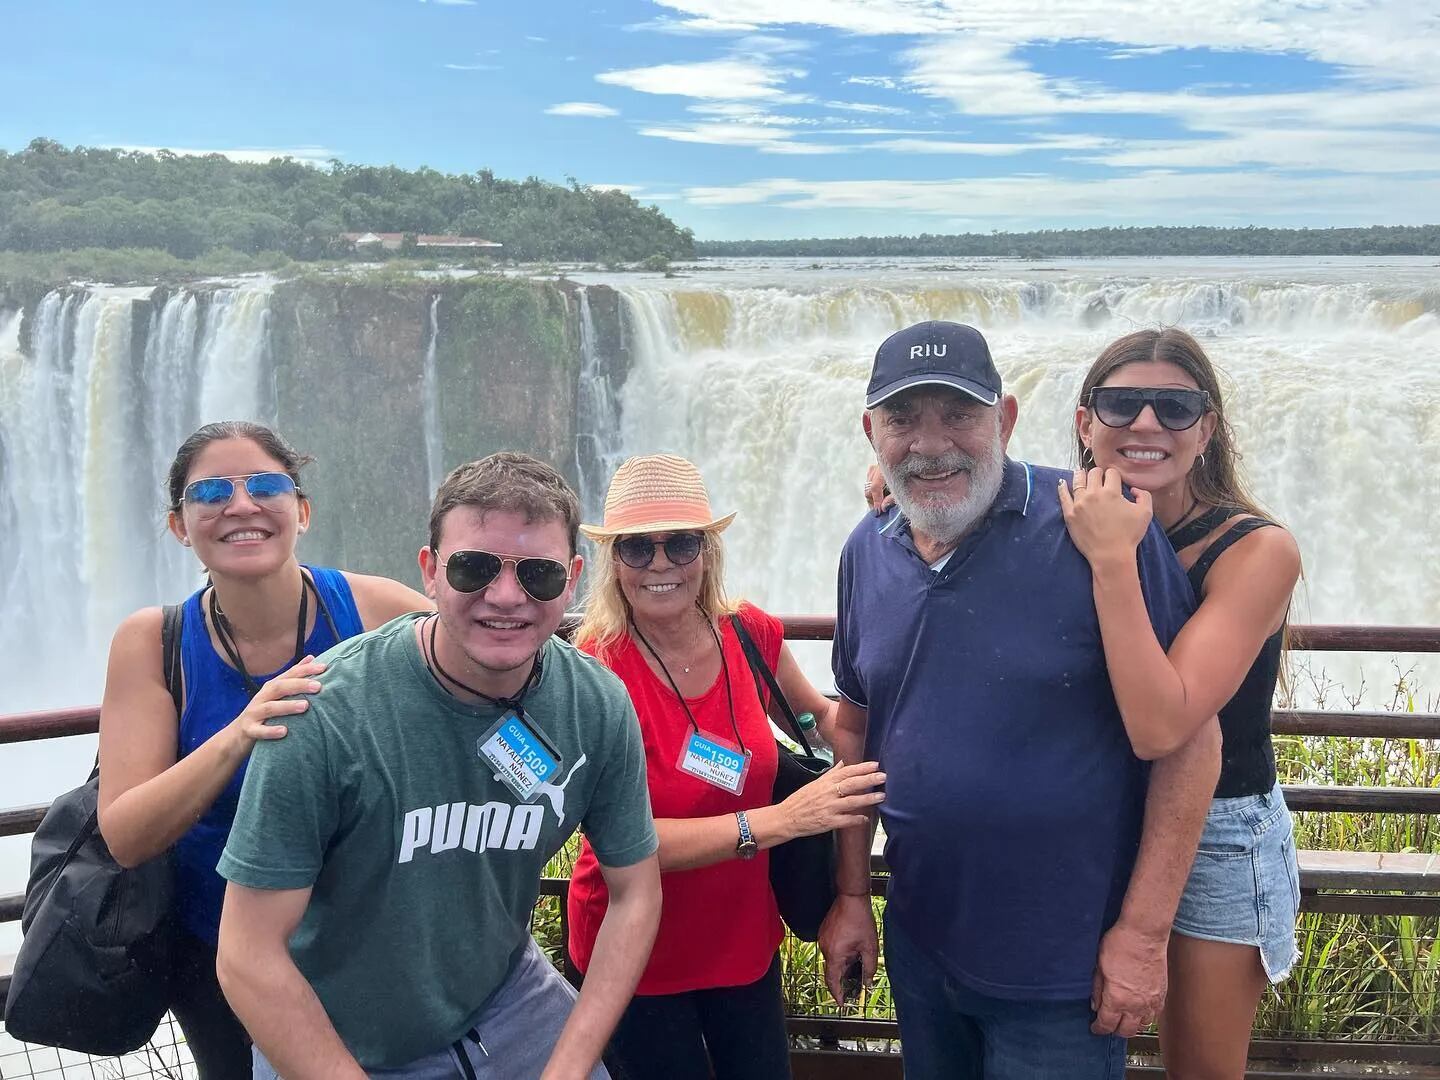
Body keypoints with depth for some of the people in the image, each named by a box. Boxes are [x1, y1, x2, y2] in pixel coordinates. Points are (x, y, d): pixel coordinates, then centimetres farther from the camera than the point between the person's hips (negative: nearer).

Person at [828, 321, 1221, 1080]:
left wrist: (1143, 932, -15)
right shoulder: (867, 553, 0)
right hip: (917, 945, 5)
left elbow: (1188, 735, -16)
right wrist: (851, 895, 9)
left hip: (1062, 973, -5)